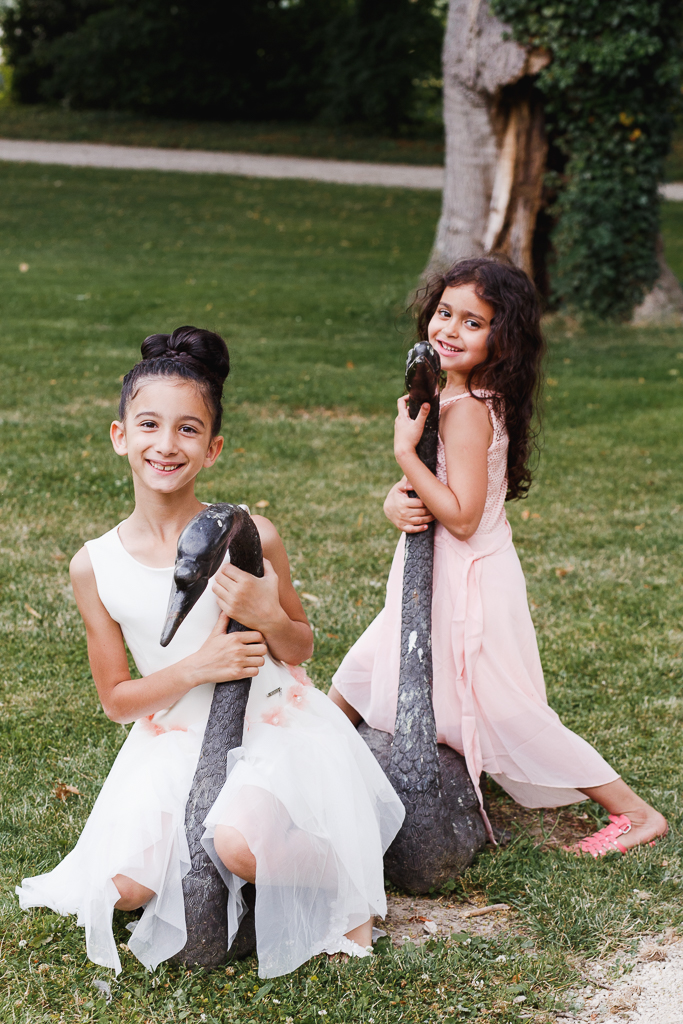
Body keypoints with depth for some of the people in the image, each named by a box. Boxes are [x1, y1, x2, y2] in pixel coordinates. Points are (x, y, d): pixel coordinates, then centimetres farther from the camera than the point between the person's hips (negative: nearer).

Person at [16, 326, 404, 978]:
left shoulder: (250, 537, -10)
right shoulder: (95, 567, -6)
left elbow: (301, 649, 4)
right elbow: (118, 700, 0)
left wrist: (268, 617, -20)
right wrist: (196, 668, -18)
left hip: (273, 721, -2)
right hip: (173, 740, 3)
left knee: (241, 846, -31)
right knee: (123, 887, -17)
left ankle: (343, 888, 3)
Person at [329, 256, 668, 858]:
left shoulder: (469, 409, -23)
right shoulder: (444, 393, 5)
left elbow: (462, 517, -26)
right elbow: (419, 486, 10)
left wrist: (405, 450, -25)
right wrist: (397, 503, -12)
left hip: (468, 586, -9)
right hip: (437, 582, 9)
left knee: (504, 715, -1)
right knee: (357, 678, 22)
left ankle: (634, 813, 9)